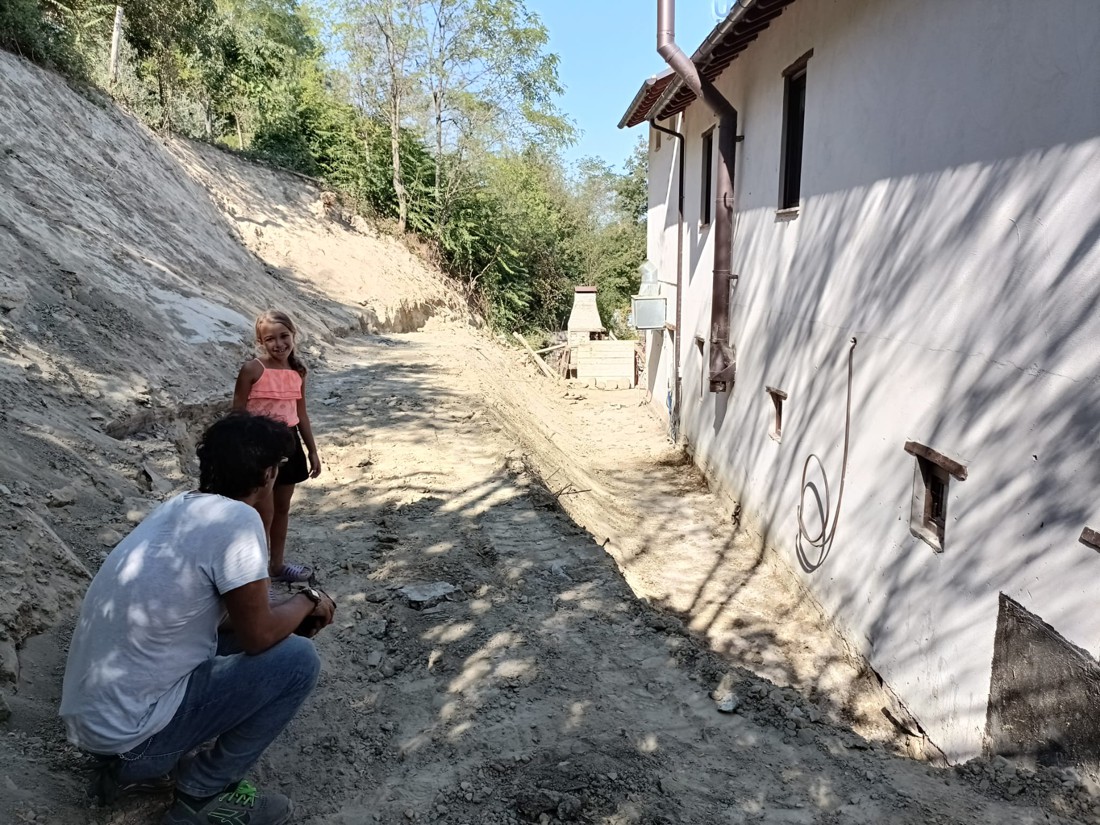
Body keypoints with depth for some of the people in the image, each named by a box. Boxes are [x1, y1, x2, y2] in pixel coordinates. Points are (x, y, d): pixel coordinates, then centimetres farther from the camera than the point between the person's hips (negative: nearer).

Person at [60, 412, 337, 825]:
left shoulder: (178, 507, 5)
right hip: (130, 728, -9)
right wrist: (309, 600, 3)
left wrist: (292, 611, 14)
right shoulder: (237, 519, -22)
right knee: (298, 659, -7)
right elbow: (258, 636, -15)